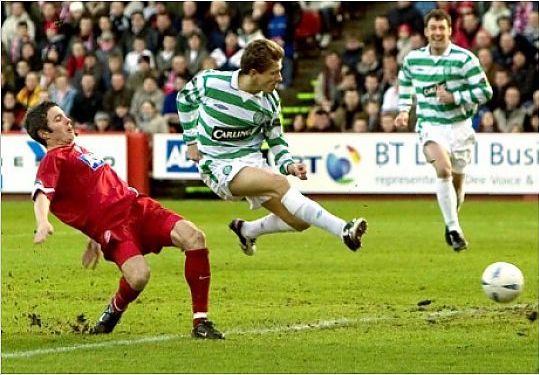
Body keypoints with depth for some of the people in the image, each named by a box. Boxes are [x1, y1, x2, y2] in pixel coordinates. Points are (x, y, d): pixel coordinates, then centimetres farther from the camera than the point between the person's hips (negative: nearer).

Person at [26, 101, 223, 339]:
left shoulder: (77, 150, 28)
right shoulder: (53, 161, 0)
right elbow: (41, 196, -19)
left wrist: (94, 241, 39)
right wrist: (43, 224, -40)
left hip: (138, 206, 8)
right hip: (112, 227, -8)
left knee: (193, 237, -17)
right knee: (138, 276, -33)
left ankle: (201, 322, -13)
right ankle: (112, 314, 5)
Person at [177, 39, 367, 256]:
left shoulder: (270, 102, -3)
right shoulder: (210, 81, -12)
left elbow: (276, 140, 10)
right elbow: (185, 98, 9)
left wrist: (288, 165, -9)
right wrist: (191, 139, 8)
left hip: (253, 160, 5)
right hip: (219, 166, -5)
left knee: (299, 221, -6)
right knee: (279, 183, -31)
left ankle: (247, 231, 23)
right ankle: (344, 230, -37)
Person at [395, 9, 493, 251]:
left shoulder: (465, 59, -9)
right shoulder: (413, 59, 1)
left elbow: (485, 91, -9)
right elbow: (405, 81, 23)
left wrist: (454, 98, -18)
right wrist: (404, 110, 11)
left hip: (459, 125, 0)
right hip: (430, 125, 0)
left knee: (457, 179, 10)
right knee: (443, 169, -25)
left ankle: (451, 225, 36)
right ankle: (455, 229, -24)